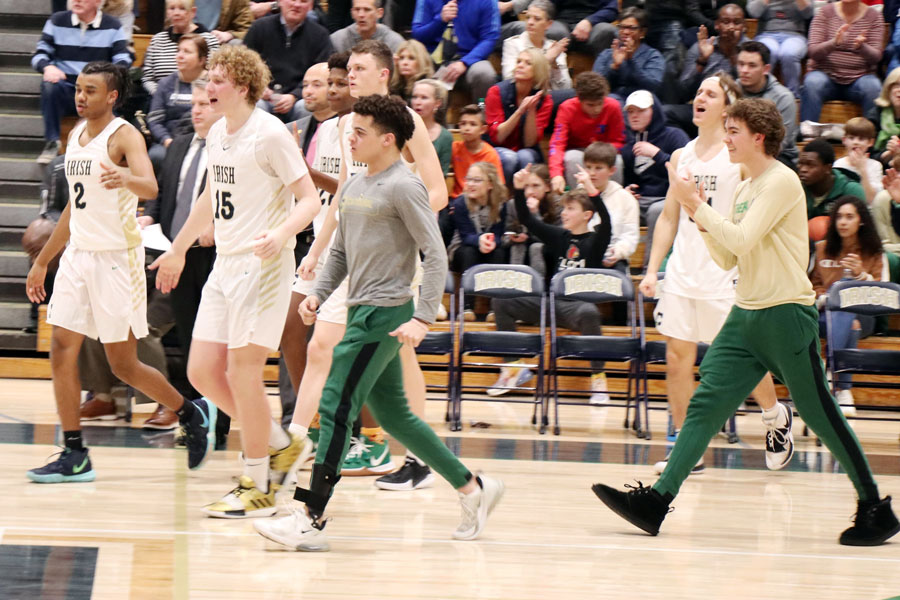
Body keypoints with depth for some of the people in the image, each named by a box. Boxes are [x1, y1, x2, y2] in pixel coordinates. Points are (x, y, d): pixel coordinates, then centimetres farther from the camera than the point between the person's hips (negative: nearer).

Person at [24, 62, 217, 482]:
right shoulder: (77, 135, 12)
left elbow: (150, 187, -29)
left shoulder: (123, 136, -11)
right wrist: (42, 262, 24)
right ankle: (74, 456, 2)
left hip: (117, 257, -7)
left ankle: (193, 414, 23)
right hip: (79, 254, 7)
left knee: (123, 364, 0)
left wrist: (125, 178, -52)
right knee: (62, 352, -3)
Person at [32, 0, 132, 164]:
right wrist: (47, 67, -20)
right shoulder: (57, 21, 10)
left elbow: (123, 62, -3)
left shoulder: (112, 27, 7)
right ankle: (52, 142, -25)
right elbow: (39, 54, 6)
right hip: (65, 91, 1)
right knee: (50, 85, -34)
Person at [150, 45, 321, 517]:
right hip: (224, 264, 8)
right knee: (202, 372, 6)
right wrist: (178, 250, 36)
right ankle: (279, 446, 22)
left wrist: (281, 234, -32)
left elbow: (309, 200, -13)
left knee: (243, 373, -7)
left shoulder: (269, 134, -12)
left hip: (262, 266, -8)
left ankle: (257, 488, 3)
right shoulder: (218, 133, 12)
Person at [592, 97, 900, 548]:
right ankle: (656, 501, -5)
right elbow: (727, 259, 16)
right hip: (746, 315, 8)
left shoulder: (782, 181, -11)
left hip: (787, 315, -8)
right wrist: (699, 216, 3)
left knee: (820, 415, -3)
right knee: (705, 405, -1)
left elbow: (742, 240, -20)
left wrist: (696, 204, -14)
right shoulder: (745, 189, 15)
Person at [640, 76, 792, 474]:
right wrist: (652, 269, 9)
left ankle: (776, 417, 30)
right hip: (682, 273, 5)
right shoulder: (681, 157, 11)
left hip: (726, 273, -5)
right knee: (677, 358, 0)